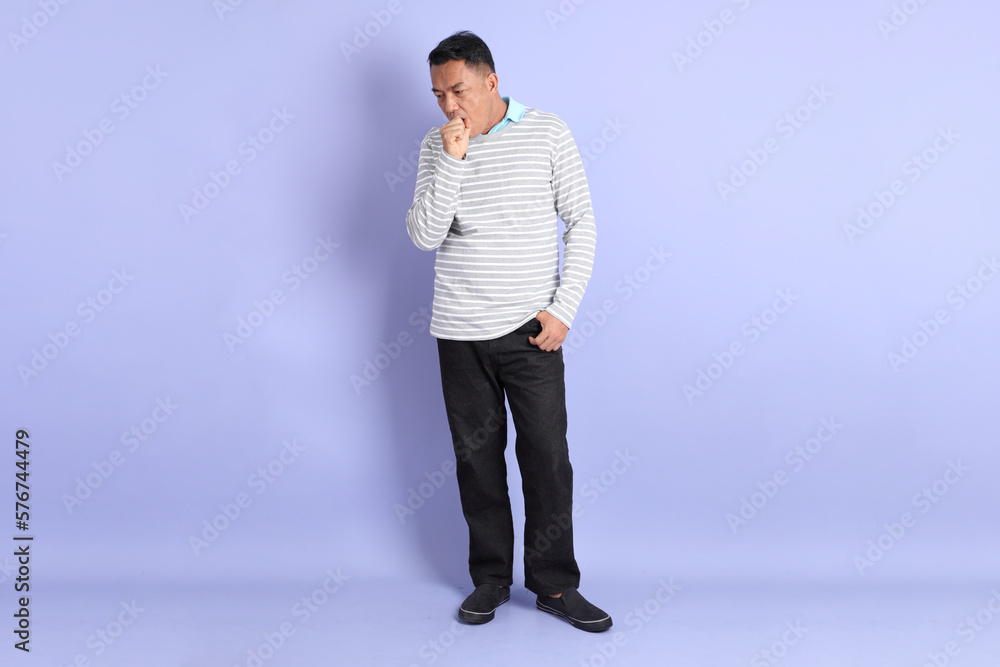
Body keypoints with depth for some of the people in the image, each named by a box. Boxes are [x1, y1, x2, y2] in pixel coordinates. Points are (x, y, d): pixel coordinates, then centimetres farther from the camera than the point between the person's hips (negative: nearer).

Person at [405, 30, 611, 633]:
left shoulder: (548, 133, -1)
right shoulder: (436, 145, 4)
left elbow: (581, 222, 0)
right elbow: (424, 236, -5)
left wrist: (564, 308, -7)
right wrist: (452, 160, -16)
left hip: (531, 327, -2)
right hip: (459, 332, 2)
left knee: (547, 455, 1)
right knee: (477, 455, 9)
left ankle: (555, 584, 17)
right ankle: (491, 578, 25)